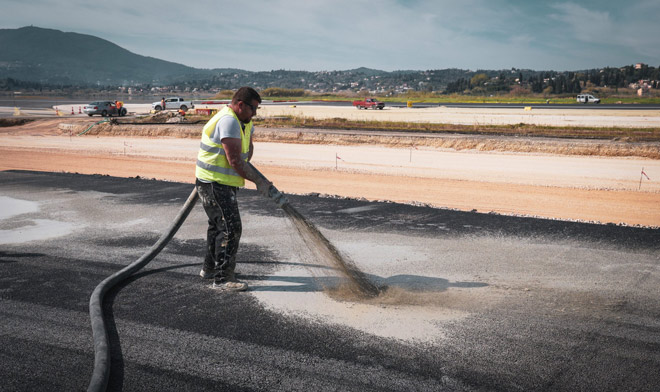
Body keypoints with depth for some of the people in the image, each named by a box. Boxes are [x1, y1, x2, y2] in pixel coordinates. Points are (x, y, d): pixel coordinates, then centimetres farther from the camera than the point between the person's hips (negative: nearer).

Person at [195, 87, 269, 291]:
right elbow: (235, 161, -25)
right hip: (214, 184, -11)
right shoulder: (228, 121, -21)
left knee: (219, 225, 21)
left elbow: (249, 148, 27)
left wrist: (244, 163, 6)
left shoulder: (244, 122, 11)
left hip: (225, 184, 11)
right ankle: (222, 278, -9)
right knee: (230, 228, -13)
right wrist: (258, 181, -19)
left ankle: (210, 268, 37)